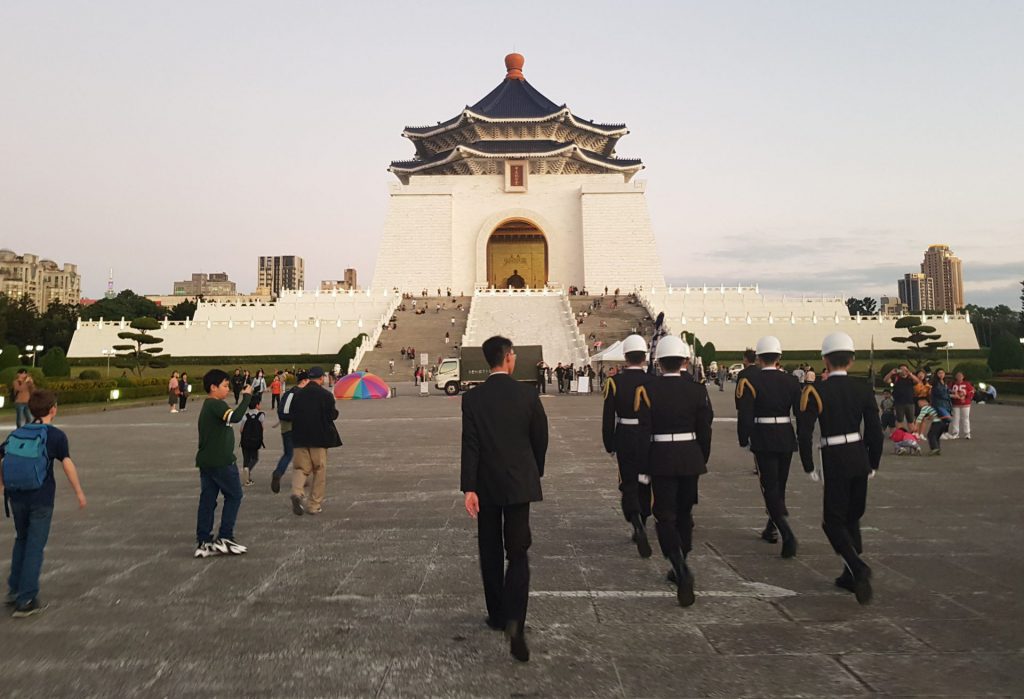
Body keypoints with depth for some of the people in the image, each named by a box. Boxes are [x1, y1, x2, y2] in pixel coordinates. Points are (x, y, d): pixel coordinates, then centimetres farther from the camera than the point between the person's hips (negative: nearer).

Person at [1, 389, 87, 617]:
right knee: (35, 547, 4)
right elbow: (67, 464, -17)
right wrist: (79, 493, -12)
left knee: (22, 540, 23)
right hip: (41, 499, -5)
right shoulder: (55, 435, -8)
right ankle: (26, 601, 8)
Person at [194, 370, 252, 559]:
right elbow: (235, 417, -32)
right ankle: (224, 538, 5)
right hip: (221, 461, -9)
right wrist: (246, 396, -25)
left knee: (207, 500, 8)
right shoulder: (216, 405, -15)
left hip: (206, 461, 9)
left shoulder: (208, 406, 16)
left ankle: (203, 543, 10)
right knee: (234, 495, 4)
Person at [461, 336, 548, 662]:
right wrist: (535, 473, 16)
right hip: (520, 484, 0)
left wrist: (469, 488, -11)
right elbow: (540, 438, 0)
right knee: (518, 553, 4)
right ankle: (514, 620, -13)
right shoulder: (528, 394, -6)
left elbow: (469, 445, -11)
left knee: (491, 553, 16)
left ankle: (497, 614, 27)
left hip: (486, 486, 1)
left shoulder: (473, 398, -7)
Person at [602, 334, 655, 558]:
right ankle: (641, 528, 28)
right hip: (650, 438, 1)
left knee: (629, 484, 4)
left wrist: (610, 445, 4)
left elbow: (608, 418, -7)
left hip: (625, 440, -1)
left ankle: (638, 525, -18)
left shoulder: (615, 382, -9)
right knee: (645, 485, 16)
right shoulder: (654, 381, -7)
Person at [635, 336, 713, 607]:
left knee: (665, 516, 2)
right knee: (684, 514, 17)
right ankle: (680, 569, 30)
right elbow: (705, 430, 3)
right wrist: (702, 461, 16)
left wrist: (643, 468, -3)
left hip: (661, 458, -3)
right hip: (691, 458, 3)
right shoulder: (697, 389, -3)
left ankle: (682, 571, -17)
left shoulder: (647, 390, -10)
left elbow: (644, 432, -10)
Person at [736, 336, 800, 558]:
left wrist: (744, 440, -1)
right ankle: (771, 529, 33)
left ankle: (787, 536, -17)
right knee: (779, 486, 18)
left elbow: (745, 415, -13)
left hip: (762, 440, -4)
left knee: (770, 488, -2)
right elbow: (801, 411, 2)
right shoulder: (791, 381, 1)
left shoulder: (751, 382, -10)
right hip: (786, 439, 4)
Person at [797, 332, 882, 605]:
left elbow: (804, 432, -14)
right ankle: (851, 575, 26)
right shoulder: (863, 389, 1)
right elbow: (875, 431, 1)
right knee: (852, 517, 18)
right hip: (860, 458, 5)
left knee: (834, 522, 4)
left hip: (835, 461, -5)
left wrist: (809, 467, -4)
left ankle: (859, 568, -17)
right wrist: (873, 464, 12)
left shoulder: (815, 391, -11)